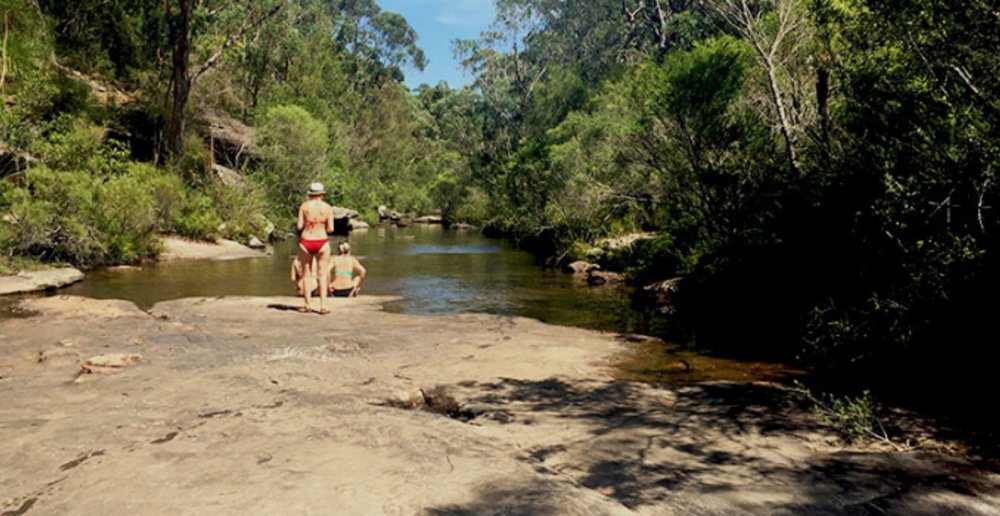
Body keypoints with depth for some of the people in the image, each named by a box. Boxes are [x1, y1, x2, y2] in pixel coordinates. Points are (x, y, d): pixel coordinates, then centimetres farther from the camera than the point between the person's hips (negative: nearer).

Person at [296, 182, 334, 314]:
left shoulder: (304, 206, -1)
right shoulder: (328, 207, 0)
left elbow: (299, 226, -4)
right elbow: (330, 229, -3)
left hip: (305, 242, 0)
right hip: (322, 242, 0)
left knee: (307, 274, 11)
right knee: (322, 275, 6)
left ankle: (308, 305, 11)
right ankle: (323, 306, 2)